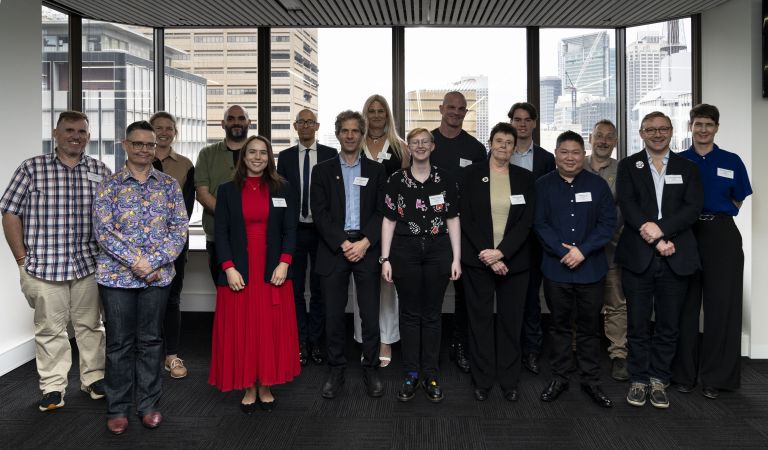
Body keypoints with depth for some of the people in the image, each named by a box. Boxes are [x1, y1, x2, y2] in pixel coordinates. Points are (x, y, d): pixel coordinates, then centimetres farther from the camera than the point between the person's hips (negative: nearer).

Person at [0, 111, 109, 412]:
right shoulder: (31, 169, 0)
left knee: (90, 325, 12)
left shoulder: (101, 172, 5)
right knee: (50, 328, 8)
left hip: (88, 265, 2)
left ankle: (94, 378, 27)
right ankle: (53, 387, 21)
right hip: (43, 266, -2)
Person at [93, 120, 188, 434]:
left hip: (158, 276, 1)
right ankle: (117, 408, 21)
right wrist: (136, 260, -16)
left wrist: (155, 263, -12)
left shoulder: (169, 185, 5)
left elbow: (180, 228, -2)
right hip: (117, 275, -1)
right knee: (119, 343, 7)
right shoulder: (110, 185, 2)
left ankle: (149, 405, 23)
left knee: (151, 340, 10)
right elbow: (102, 230, -6)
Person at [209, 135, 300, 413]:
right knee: (241, 331, 3)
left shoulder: (282, 189, 7)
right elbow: (221, 232, 1)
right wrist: (229, 268, -10)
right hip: (239, 272, 0)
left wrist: (284, 263, -9)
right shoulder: (227, 190, 6)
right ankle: (249, 389, 16)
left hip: (273, 271, 1)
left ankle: (266, 388, 18)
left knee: (271, 330, 4)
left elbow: (290, 229, 3)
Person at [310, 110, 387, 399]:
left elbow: (382, 212, 2)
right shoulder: (322, 171, 8)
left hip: (366, 250, 0)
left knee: (370, 314, 2)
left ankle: (371, 370, 16)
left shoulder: (376, 170, 10)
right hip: (333, 250, 0)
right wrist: (342, 244, -11)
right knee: (334, 315, 4)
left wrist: (365, 242, -11)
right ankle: (335, 371, 18)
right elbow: (319, 213, -1)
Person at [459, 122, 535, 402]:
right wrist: (488, 257, -11)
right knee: (480, 320, 6)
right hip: (479, 260, -1)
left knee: (511, 321, 8)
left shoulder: (525, 178, 5)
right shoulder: (471, 174, 1)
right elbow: (467, 219, -4)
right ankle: (482, 380, 19)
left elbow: (526, 221, -2)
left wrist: (500, 252, -14)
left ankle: (509, 381, 22)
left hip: (513, 261, 1)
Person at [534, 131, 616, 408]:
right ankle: (559, 378, 23)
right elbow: (540, 224, -4)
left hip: (591, 268, 1)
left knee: (589, 326, 9)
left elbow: (608, 223, -2)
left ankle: (590, 380, 22)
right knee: (559, 324, 10)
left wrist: (583, 250, -14)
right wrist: (563, 252, -15)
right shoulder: (543, 185, 2)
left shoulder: (598, 185, 4)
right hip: (555, 268, 0)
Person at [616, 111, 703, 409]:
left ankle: (659, 379, 19)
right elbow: (627, 206, -5)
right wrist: (656, 241, -14)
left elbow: (693, 208, -1)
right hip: (638, 257, -1)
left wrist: (661, 228, -15)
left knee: (668, 325, 6)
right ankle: (639, 379, 16)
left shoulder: (687, 168, 12)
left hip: (675, 258, 2)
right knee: (638, 324, 4)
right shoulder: (628, 166, 8)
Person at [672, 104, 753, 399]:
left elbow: (738, 201, 13)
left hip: (721, 236, 0)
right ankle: (684, 373, 16)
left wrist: (714, 210, 3)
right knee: (686, 306, 4)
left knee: (721, 306, 3)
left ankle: (716, 377, 15)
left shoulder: (731, 161, 6)